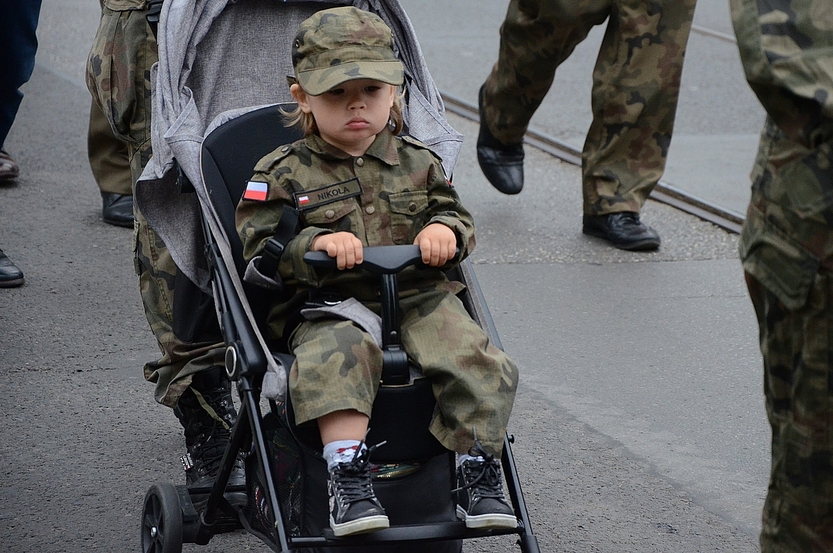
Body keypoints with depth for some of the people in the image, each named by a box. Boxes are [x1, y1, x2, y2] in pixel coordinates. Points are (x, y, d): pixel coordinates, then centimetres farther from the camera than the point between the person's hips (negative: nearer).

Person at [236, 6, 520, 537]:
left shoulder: (418, 163, 14)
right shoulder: (284, 174, 5)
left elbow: (458, 217, 16)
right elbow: (260, 248, -2)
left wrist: (445, 230, -9)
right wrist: (316, 243, -20)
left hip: (421, 297, 3)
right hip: (331, 306, -3)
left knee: (477, 361, -22)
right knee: (337, 357, -37)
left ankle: (479, 473, -12)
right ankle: (348, 476, -36)